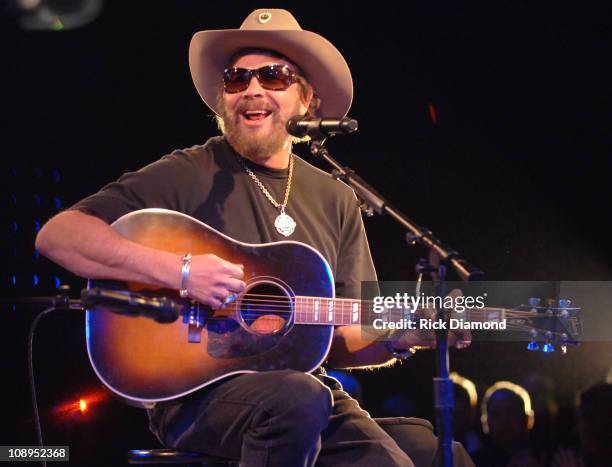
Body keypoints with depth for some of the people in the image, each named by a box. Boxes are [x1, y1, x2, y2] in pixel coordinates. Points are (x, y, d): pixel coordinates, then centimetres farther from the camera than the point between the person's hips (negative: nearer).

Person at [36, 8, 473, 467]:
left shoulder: (335, 201, 12)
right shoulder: (188, 176, -3)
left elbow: (342, 341, 15)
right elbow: (56, 235, -13)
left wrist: (399, 336, -7)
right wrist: (178, 270, -23)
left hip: (305, 384, 4)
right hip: (196, 390, -4)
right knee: (301, 399, -35)